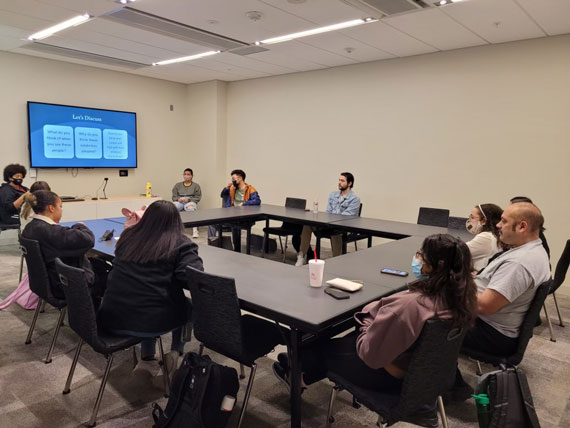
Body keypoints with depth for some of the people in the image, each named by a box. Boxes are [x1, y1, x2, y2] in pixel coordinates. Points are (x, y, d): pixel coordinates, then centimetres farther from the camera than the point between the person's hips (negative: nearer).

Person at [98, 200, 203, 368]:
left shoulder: (128, 236, 4)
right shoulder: (181, 244, -9)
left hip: (112, 318, 4)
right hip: (152, 321, -4)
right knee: (187, 305, 26)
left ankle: (147, 354, 35)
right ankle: (176, 351, 30)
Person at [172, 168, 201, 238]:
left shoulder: (196, 186, 15)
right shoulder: (178, 185, 23)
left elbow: (198, 198, 5)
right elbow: (174, 196, 17)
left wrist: (189, 199, -12)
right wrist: (178, 199, -7)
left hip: (191, 202, -2)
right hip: (179, 202, 3)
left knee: (191, 209, -41)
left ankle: (195, 230, -49)